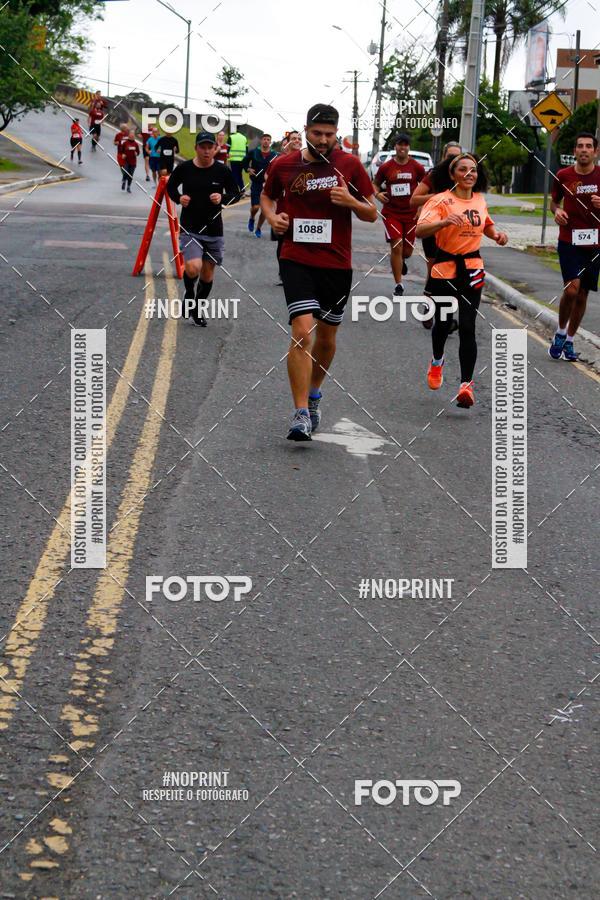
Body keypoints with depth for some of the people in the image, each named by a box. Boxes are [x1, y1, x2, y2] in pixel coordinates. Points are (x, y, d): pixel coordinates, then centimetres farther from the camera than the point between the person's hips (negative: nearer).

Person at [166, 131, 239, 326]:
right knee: (193, 268, -22)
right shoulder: (184, 168, -4)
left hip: (213, 229, 2)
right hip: (189, 228, -2)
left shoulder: (222, 171, -4)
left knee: (207, 273, 10)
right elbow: (171, 186, 13)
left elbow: (235, 194, 7)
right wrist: (178, 198, -7)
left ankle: (198, 308, 33)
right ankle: (189, 293, 11)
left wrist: (223, 198, -14)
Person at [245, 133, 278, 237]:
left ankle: (259, 228, 20)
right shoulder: (253, 152, 0)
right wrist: (248, 169, -6)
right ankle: (252, 219, 25)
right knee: (255, 207, -10)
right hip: (256, 183, -1)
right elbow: (245, 162, 12)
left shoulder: (274, 155, 0)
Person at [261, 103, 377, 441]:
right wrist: (272, 216, 0)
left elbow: (372, 214, 4)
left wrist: (350, 201, -16)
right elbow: (268, 196, 21)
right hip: (297, 260, -2)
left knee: (327, 337, 14)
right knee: (302, 333, -17)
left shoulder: (350, 165, -1)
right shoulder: (283, 165, 1)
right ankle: (301, 414, -14)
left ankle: (313, 395, 39)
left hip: (337, 264, 2)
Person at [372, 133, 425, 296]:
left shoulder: (417, 167, 0)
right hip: (391, 213, -1)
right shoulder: (386, 167, -1)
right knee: (396, 247, -10)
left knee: (407, 250, 7)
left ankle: (401, 261, 47)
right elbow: (375, 183, 13)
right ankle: (399, 285, -2)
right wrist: (377, 193, -8)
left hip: (411, 214, 1)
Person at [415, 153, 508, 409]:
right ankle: (437, 362, 44)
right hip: (444, 268, -2)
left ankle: (466, 384, -11)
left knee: (467, 327, -9)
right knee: (442, 323, 12)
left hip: (472, 269, 2)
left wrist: (497, 234, 7)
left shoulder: (480, 200, 7)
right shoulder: (441, 201, -10)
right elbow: (420, 230, -24)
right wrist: (445, 221, -40)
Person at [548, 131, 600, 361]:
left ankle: (569, 341, 22)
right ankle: (560, 333, 7)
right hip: (569, 241, -1)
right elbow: (554, 201, 16)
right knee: (572, 288, -17)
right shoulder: (563, 176, 0)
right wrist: (556, 211, -6)